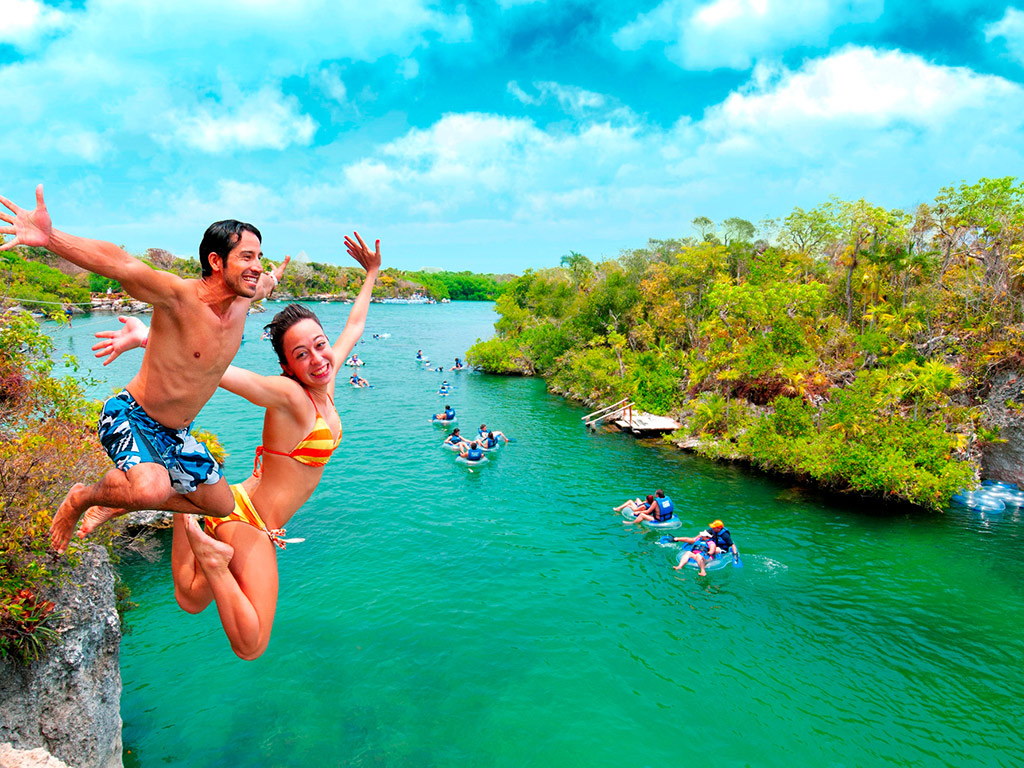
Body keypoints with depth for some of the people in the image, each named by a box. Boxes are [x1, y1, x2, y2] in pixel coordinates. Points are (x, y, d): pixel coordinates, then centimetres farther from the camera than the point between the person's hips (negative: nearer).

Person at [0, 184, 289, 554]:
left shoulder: (243, 296, -6)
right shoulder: (179, 295, -27)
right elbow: (119, 263, -44)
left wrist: (273, 280, 41)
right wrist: (50, 238, -60)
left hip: (176, 434, 8)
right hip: (130, 416, -7)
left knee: (221, 505, 17)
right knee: (152, 489, -38)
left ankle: (116, 503, 33)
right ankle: (81, 497, -2)